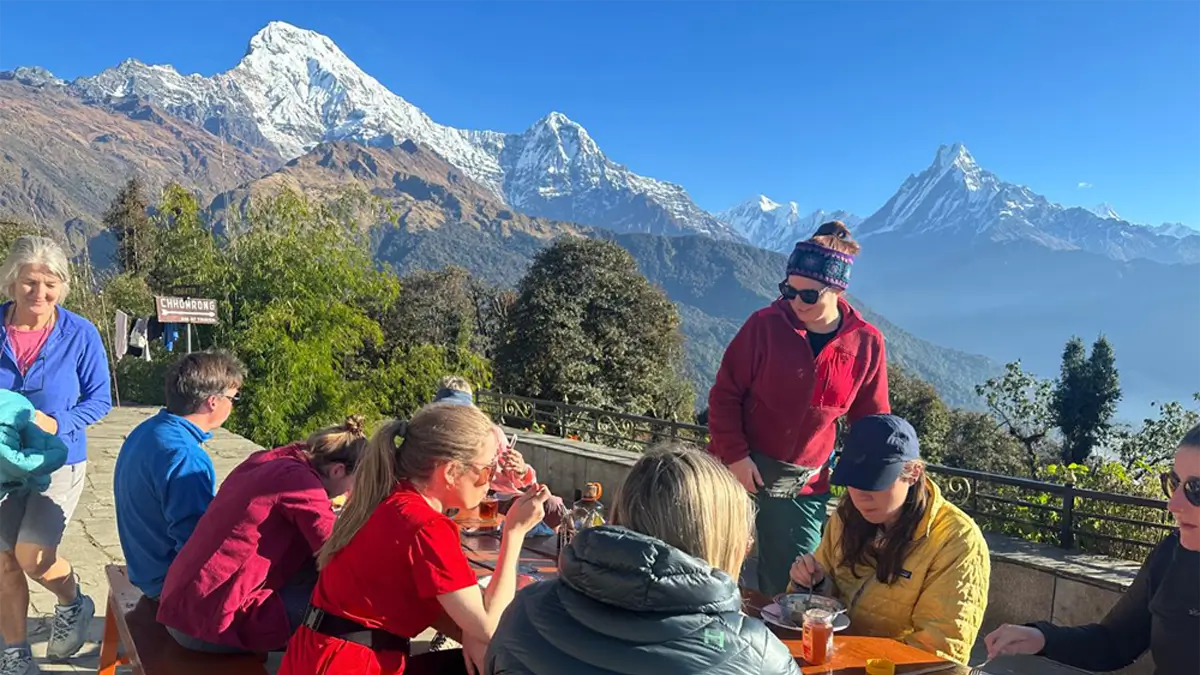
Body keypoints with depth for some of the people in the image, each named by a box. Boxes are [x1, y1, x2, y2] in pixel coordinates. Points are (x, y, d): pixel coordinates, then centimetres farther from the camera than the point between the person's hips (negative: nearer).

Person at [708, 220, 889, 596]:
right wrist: (735, 455, -13)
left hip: (804, 487, 2)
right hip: (741, 468, -1)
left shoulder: (866, 344, -4)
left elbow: (871, 418, 6)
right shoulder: (766, 325, -10)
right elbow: (725, 394, -5)